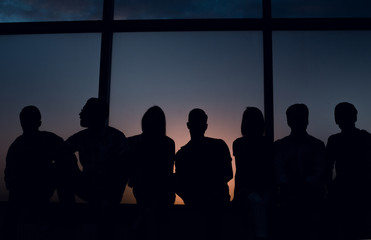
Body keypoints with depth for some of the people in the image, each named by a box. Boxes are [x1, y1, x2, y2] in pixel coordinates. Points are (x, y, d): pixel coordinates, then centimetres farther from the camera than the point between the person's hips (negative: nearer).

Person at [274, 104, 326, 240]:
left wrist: (306, 184, -18)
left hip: (313, 199, 0)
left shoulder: (317, 145, 12)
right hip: (289, 198, 0)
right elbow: (279, 171, 0)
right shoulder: (280, 145, 12)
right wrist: (289, 187, -18)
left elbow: (320, 171, 0)